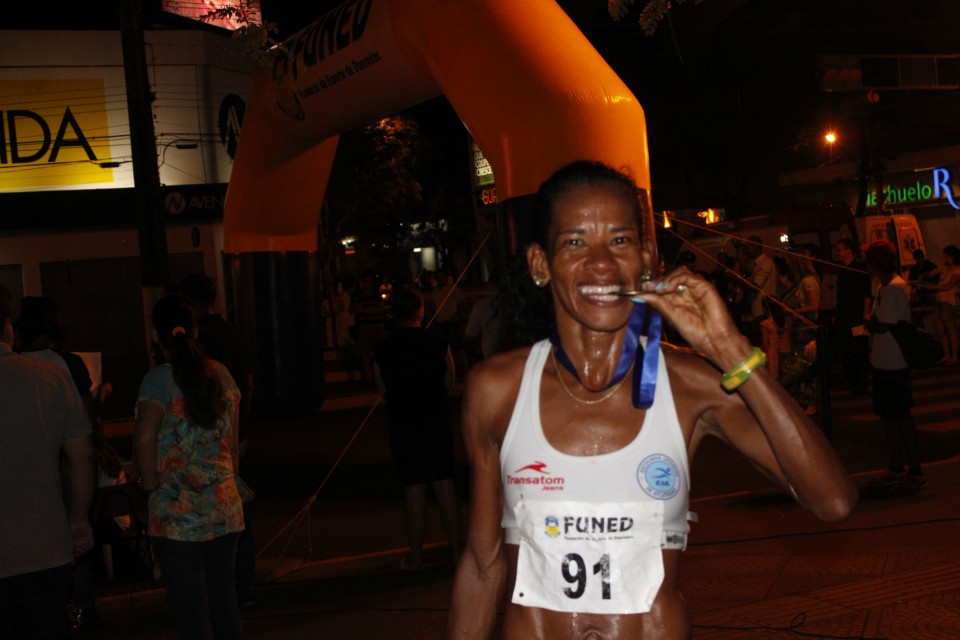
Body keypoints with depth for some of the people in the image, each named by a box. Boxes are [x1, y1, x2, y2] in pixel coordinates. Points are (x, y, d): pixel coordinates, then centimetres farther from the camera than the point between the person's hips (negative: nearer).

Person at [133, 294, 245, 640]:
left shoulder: (159, 380, -9)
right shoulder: (221, 374, 7)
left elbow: (144, 441, -17)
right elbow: (232, 441, 11)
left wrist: (152, 488, -6)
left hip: (177, 514, -5)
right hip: (225, 510, 5)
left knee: (190, 610, 0)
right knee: (224, 599, 15)